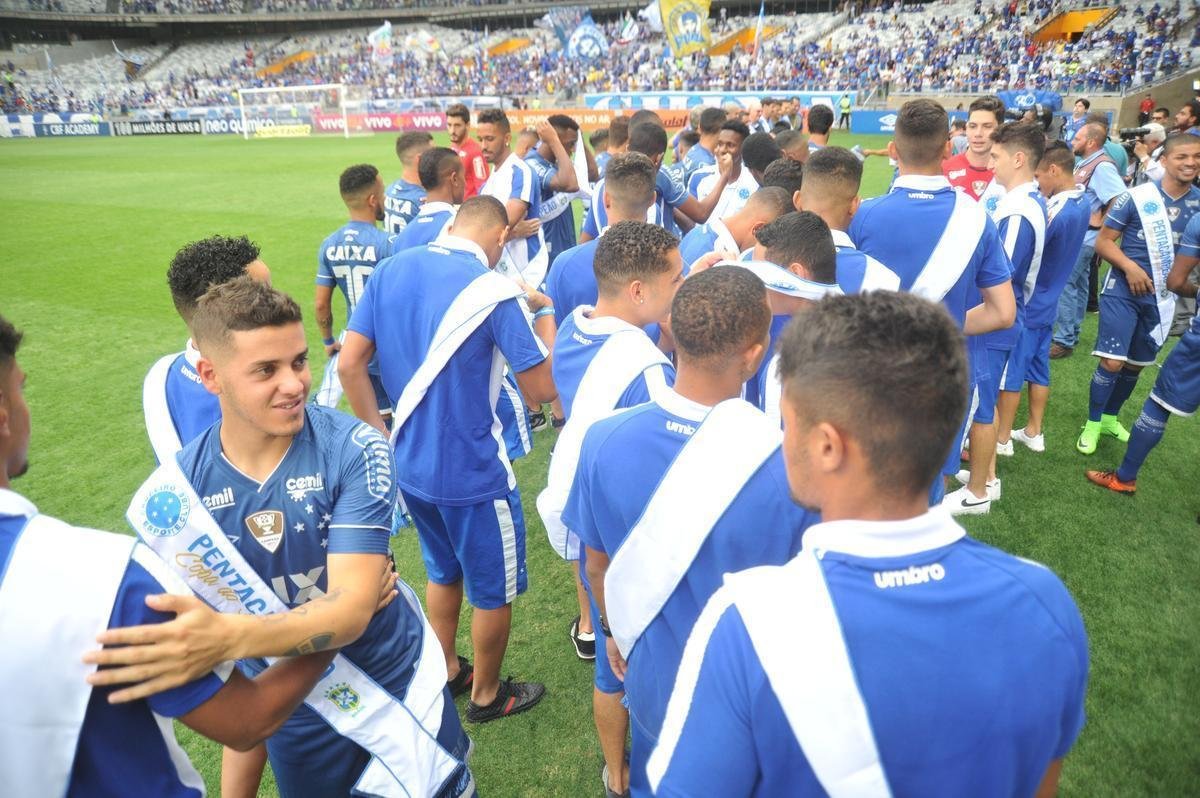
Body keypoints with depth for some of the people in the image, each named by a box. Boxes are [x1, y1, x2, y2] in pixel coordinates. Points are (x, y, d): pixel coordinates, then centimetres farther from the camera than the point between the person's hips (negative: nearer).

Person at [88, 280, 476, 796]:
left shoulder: (352, 450, -23)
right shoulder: (174, 493, -14)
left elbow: (352, 607, -30)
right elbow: (166, 622, -6)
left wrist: (229, 638, -45)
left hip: (399, 689, -2)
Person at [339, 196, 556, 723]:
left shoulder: (391, 270, -1)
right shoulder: (494, 290, -19)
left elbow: (349, 364, -2)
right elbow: (542, 388, -15)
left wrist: (380, 435, 8)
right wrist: (545, 314, -2)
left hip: (409, 463, 7)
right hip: (474, 472, -6)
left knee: (442, 571, 29)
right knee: (494, 590, 17)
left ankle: (446, 669, 48)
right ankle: (486, 695, 37)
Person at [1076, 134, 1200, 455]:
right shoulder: (1136, 196, -10)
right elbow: (1103, 241, -8)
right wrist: (1129, 266, -22)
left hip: (1163, 298, 4)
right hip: (1124, 291, -4)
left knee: (1136, 364, 14)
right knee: (1112, 362, -9)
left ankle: (1110, 418, 34)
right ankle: (1092, 425, 9)